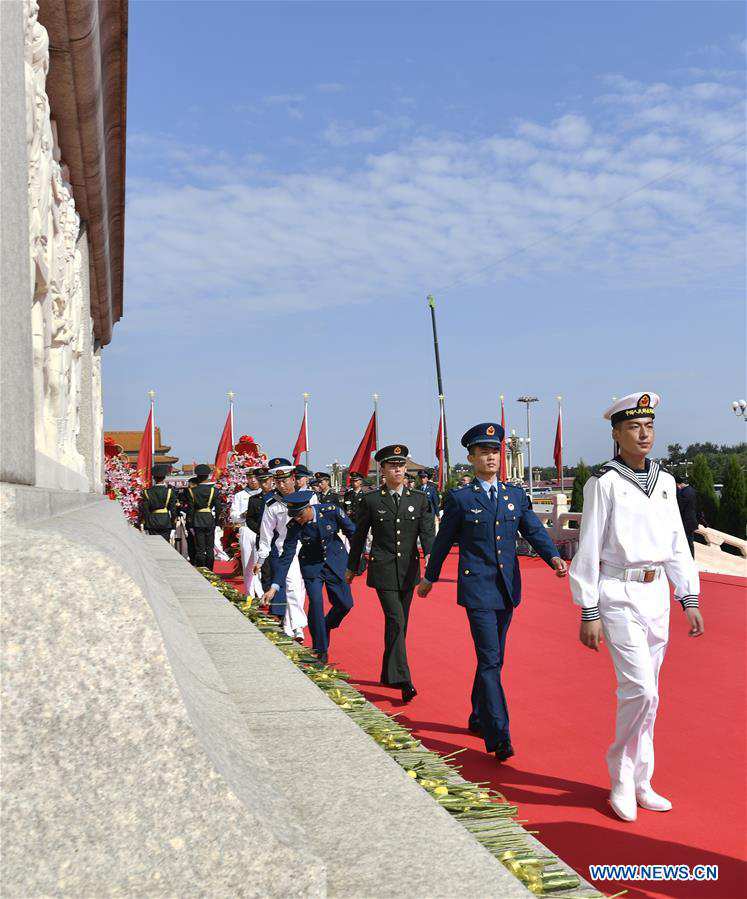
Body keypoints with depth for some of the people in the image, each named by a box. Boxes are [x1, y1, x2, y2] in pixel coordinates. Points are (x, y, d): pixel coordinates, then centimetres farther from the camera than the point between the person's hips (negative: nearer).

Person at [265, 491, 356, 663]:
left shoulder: (331, 511, -23)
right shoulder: (294, 526, -20)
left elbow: (352, 531, -7)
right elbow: (286, 556, -16)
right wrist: (274, 587, -21)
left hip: (335, 560, 1)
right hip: (311, 563, -1)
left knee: (345, 603, 0)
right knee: (315, 602, -14)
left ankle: (326, 627, 31)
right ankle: (320, 649, 1)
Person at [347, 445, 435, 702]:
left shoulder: (419, 499, 5)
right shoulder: (371, 500, -1)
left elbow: (427, 532, -3)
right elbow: (359, 536, 8)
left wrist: (430, 558, -22)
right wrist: (352, 568, 14)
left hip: (409, 570, 3)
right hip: (382, 569, -3)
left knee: (398, 623, 12)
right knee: (396, 621, -14)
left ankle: (388, 674, 29)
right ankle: (403, 680, -16)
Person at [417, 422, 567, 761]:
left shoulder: (516, 495, 9)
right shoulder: (459, 498, -2)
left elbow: (534, 531, 4)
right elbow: (443, 541, 7)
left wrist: (554, 557, -15)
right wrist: (429, 578, 16)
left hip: (507, 588, 5)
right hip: (477, 588, -5)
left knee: (493, 657, 16)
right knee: (489, 660, -10)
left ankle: (478, 718, 33)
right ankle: (499, 736, -9)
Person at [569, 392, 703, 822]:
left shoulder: (665, 481, 9)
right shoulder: (604, 484, -9)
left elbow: (677, 543, 14)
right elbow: (588, 551, -9)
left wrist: (689, 599, 9)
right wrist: (589, 613, -11)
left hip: (657, 594, 6)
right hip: (618, 596, -6)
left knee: (644, 693, 12)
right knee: (641, 689, -12)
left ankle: (639, 782, 25)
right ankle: (621, 776, 8)